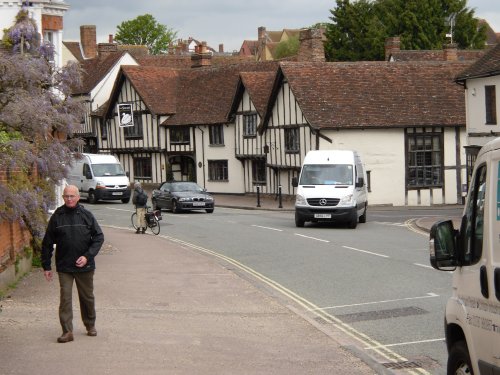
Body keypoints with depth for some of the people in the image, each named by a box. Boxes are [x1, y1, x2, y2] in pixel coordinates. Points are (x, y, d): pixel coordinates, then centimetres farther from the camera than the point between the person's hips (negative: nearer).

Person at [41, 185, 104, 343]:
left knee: (87, 297, 13)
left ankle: (90, 325, 31)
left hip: (85, 266, 1)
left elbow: (99, 237, -2)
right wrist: (46, 266, 2)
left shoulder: (86, 215, -2)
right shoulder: (57, 217, -1)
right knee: (65, 298, -6)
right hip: (64, 267, 0)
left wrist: (87, 256, -14)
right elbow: (47, 243, 4)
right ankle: (67, 331, -3)